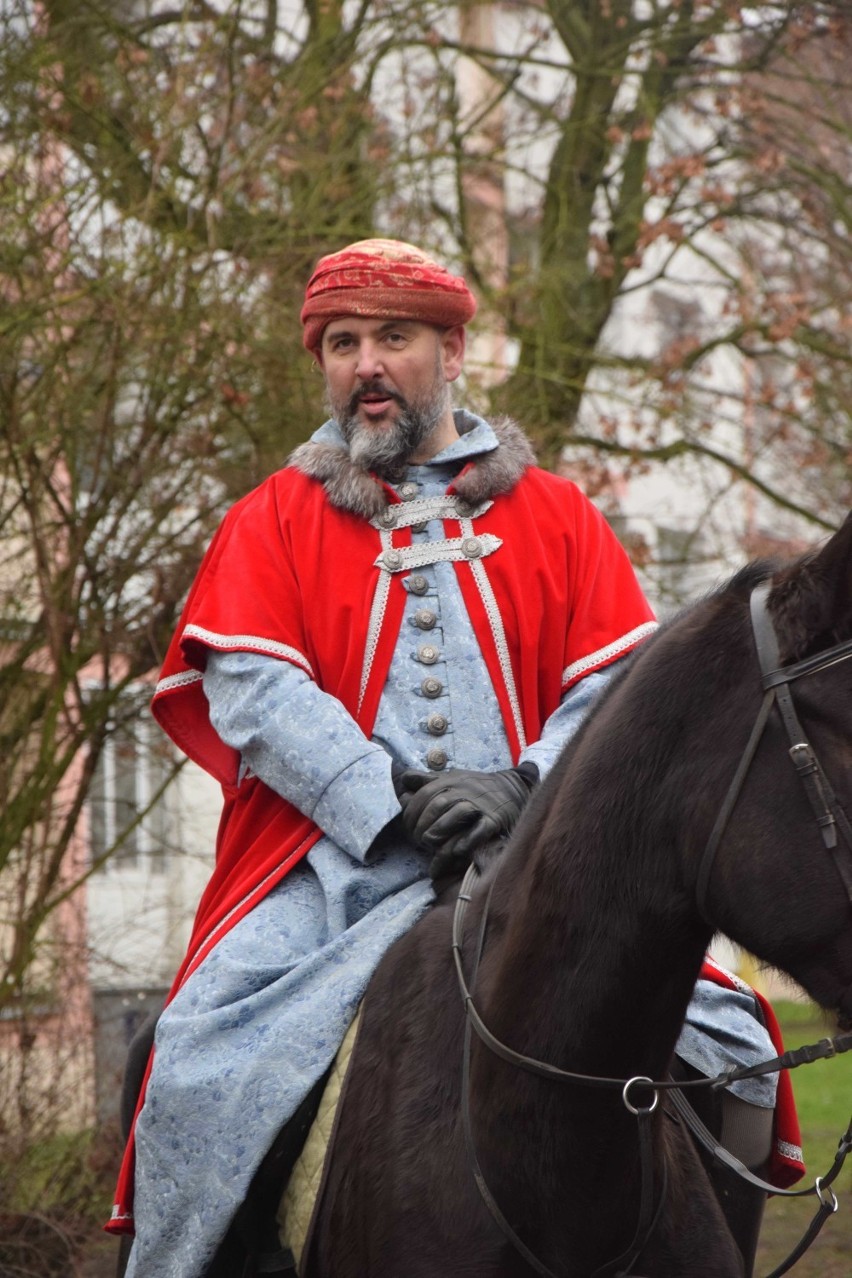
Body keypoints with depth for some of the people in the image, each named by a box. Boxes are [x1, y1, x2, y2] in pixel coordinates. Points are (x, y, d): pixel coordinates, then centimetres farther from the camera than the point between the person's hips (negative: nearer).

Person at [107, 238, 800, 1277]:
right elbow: (252, 691, -2)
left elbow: (621, 687, 5)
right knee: (201, 1067, -25)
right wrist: (394, 801, -16)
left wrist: (527, 789, -15)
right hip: (334, 861, -1)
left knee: (728, 1047, -14)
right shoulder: (271, 521, 12)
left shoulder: (556, 517, 15)